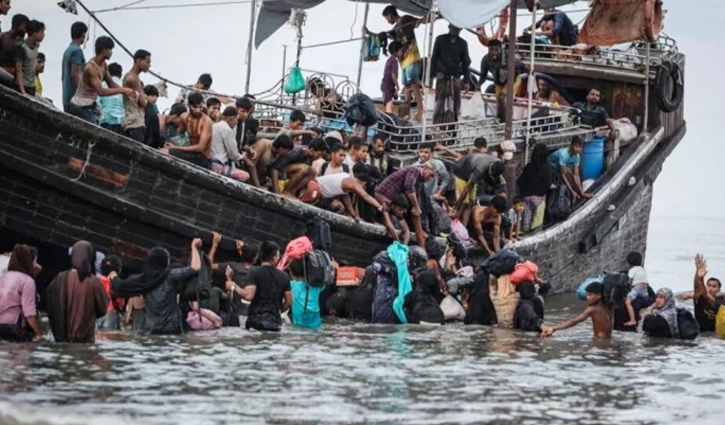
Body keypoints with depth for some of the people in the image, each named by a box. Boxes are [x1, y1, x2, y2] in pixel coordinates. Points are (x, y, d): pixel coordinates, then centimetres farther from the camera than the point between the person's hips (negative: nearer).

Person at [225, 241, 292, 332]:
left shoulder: (254, 272, -6)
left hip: (256, 321, -3)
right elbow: (288, 302, 9)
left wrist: (234, 287, 0)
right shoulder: (284, 276, 6)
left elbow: (248, 295, -17)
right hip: (275, 322, 3)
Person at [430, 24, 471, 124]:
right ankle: (437, 125, -12)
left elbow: (465, 63, 15)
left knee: (455, 103, -2)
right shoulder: (441, 39, 8)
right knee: (440, 101, -11)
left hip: (456, 76, 3)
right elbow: (434, 58, 7)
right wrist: (431, 75, 0)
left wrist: (466, 81, 9)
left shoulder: (462, 43, 13)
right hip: (442, 75, -3)